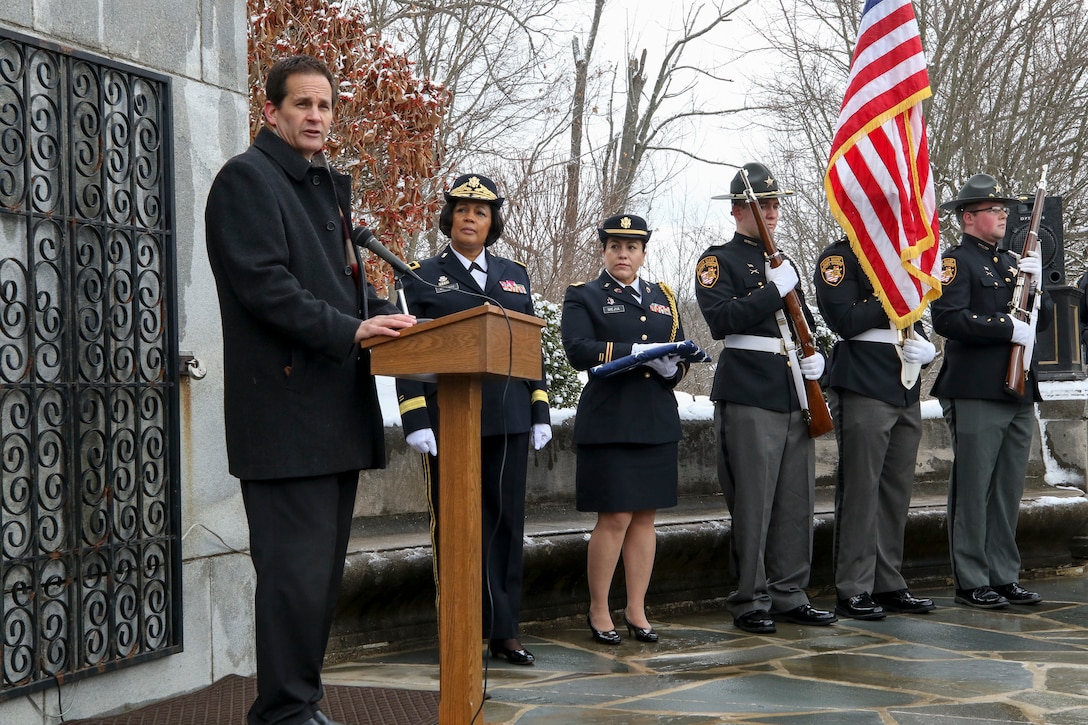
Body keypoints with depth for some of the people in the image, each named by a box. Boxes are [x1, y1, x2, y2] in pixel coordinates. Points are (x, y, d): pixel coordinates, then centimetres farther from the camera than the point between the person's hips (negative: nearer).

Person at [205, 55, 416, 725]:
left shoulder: (327, 187, 22)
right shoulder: (247, 179, -6)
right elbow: (263, 282, -17)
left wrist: (390, 319, 7)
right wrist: (349, 330, -23)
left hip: (338, 411, 9)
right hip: (287, 410, -9)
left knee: (323, 568, 13)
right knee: (297, 566, -9)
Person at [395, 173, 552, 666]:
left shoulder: (514, 277, 16)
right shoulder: (423, 278, 5)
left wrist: (540, 413, 10)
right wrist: (416, 420, -11)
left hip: (508, 420, 4)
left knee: (507, 520, 5)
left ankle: (504, 630, 13)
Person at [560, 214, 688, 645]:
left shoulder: (663, 298, 18)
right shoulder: (583, 297, 3)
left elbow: (683, 352, 14)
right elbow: (578, 351, -13)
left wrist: (670, 368, -9)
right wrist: (637, 352, -20)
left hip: (657, 423, 5)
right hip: (609, 423, -5)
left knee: (645, 517, 7)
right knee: (614, 517, -5)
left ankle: (637, 610, 15)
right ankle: (598, 610, 8)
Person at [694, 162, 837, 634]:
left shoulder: (783, 263, 21)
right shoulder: (719, 261, -1)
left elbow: (805, 324, 28)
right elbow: (722, 320, -17)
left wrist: (816, 357, 8)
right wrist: (774, 291, -17)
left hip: (794, 395, 7)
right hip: (748, 396, -7)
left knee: (797, 503, 8)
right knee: (752, 503, -5)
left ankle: (789, 595, 17)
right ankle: (750, 600, 3)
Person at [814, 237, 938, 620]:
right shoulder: (839, 257, -5)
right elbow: (845, 321, -17)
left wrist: (926, 348, 3)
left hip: (906, 392, 8)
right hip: (863, 391, -8)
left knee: (898, 490, 10)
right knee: (859, 490, -4)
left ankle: (889, 584, 18)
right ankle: (853, 591, 2)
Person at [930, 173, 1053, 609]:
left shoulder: (1011, 262, 21)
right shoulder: (957, 261, -4)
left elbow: (1044, 320, 20)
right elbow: (948, 318, -19)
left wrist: (1036, 286, 2)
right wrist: (1008, 328, -17)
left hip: (1019, 393, 8)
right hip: (976, 394, -8)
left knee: (1008, 491, 11)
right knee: (973, 490, -3)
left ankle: (1004, 577, 18)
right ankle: (972, 582, 2)